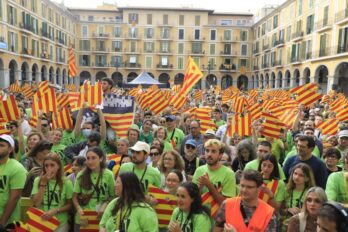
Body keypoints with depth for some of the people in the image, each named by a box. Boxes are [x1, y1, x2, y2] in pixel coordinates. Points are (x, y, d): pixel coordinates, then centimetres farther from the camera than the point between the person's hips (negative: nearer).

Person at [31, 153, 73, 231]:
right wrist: (43, 183, -16)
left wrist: (55, 211, -16)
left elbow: (69, 205, -2)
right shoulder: (38, 180, -5)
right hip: (41, 222, 1)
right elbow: (36, 204, -11)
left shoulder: (66, 183, -8)